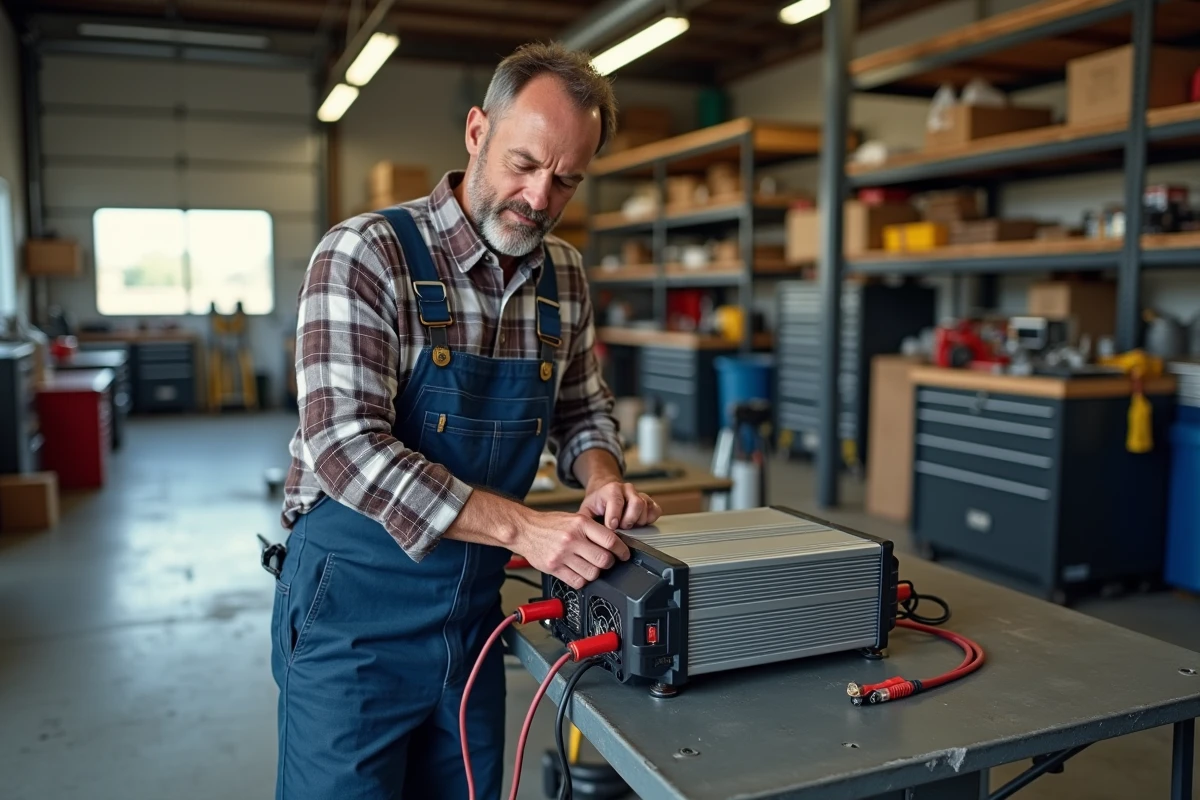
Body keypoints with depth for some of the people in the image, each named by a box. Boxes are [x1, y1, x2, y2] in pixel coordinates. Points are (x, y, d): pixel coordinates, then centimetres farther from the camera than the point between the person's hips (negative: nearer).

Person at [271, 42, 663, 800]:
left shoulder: (565, 277, 2)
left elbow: (583, 410, 13)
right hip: (357, 607, -5)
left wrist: (602, 476, -10)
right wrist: (523, 526, -32)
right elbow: (346, 446, -25)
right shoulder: (365, 254, -16)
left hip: (476, 609, 6)